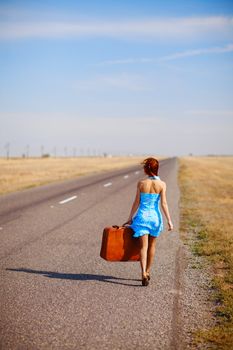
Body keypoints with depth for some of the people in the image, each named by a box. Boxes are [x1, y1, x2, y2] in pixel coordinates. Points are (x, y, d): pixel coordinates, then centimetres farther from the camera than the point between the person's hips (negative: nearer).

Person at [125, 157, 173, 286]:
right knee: (152, 245, 18)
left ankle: (144, 274, -18)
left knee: (143, 246, -3)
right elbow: (163, 204, -9)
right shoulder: (161, 184, -5)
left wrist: (130, 218, 8)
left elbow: (136, 202, -2)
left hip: (142, 216, -1)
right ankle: (147, 272, 28)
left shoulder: (141, 183, -5)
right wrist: (169, 220, -4)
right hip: (155, 216, 1)